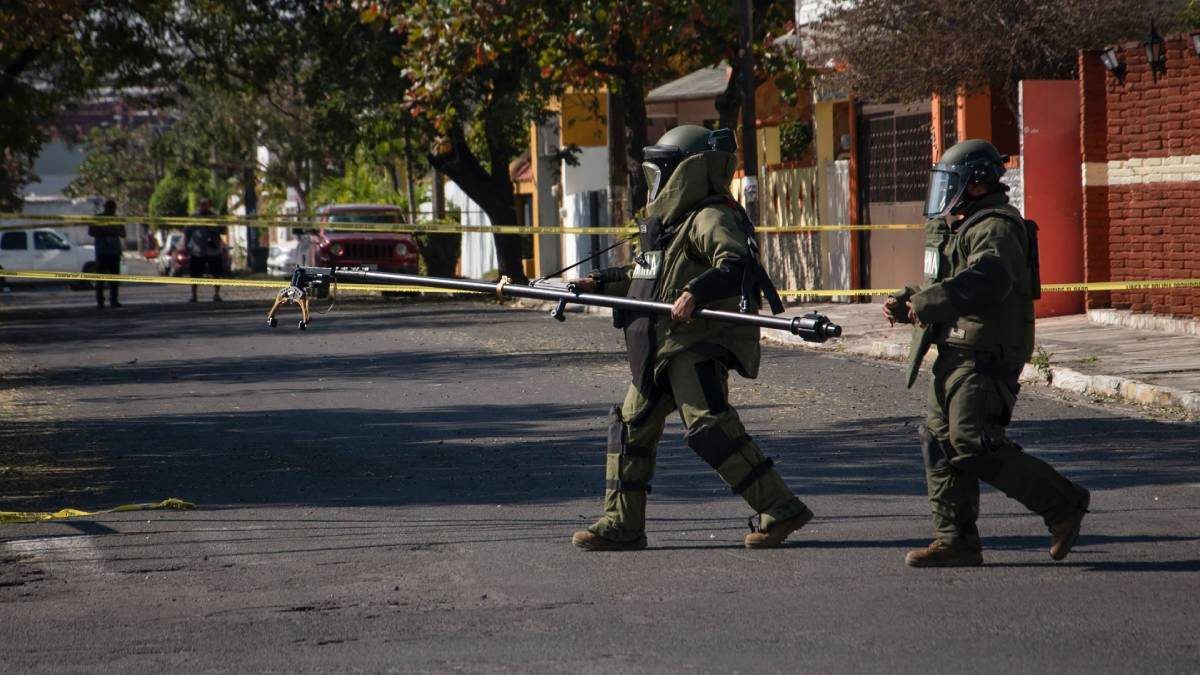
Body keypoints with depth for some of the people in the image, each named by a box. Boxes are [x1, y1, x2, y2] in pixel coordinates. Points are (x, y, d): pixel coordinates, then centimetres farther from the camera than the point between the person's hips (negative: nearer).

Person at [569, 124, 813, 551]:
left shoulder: (711, 217, -11)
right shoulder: (669, 219, 20)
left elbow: (735, 265, -27)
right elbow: (644, 272, 33)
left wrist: (696, 292, -40)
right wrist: (601, 283, 24)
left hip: (697, 344, -10)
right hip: (661, 348, 11)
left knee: (708, 427, -20)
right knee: (631, 428, 12)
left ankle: (781, 511, -18)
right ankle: (621, 526, 20)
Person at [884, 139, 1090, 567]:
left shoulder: (995, 230, -14)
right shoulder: (955, 229, 20)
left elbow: (988, 279, -34)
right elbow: (941, 292, 27)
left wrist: (927, 302, -32)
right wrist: (905, 305, 8)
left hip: (987, 357, -10)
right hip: (957, 354, 10)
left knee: (974, 445, -16)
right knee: (940, 442, 6)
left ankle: (1063, 504, -5)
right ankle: (956, 541, 9)